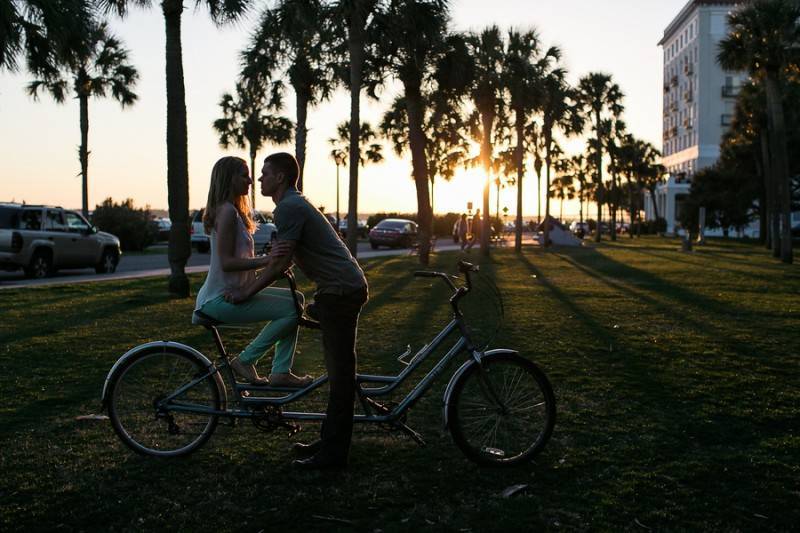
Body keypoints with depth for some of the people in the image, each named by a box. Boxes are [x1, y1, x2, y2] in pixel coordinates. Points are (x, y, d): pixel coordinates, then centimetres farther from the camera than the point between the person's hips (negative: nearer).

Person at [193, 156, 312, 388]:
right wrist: (265, 260, -31)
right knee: (291, 309, -18)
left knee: (295, 298, 7)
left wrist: (272, 261, 9)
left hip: (233, 291, 10)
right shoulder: (227, 211, -15)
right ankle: (245, 360, -7)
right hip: (220, 299, -10)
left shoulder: (235, 210, 17)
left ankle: (281, 372, 3)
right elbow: (226, 263, -22)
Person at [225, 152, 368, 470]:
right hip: (341, 288, 11)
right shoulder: (294, 204, 20)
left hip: (340, 291, -11)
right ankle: (329, 442, 23)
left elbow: (281, 264, -17)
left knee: (340, 371, -6)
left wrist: (247, 292, -7)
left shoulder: (289, 208, -13)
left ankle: (333, 454, -1)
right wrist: (249, 287, 25)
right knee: (338, 369, 14)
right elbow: (284, 261, 25)